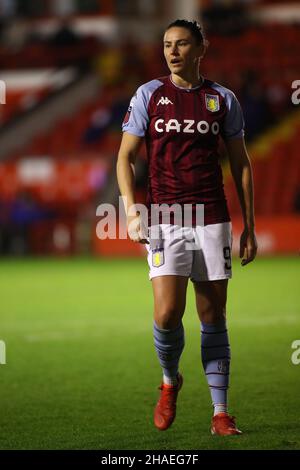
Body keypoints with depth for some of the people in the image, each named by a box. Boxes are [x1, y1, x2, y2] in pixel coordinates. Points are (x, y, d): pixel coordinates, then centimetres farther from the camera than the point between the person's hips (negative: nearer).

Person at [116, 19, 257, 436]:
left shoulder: (223, 100, 8)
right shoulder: (149, 95, 5)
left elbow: (241, 164, 13)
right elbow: (126, 156, 5)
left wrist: (249, 227, 10)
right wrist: (132, 211, -9)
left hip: (212, 220, 1)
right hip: (164, 219, -1)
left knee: (214, 318, 3)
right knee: (167, 314, -14)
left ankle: (221, 414, 8)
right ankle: (169, 382, 16)